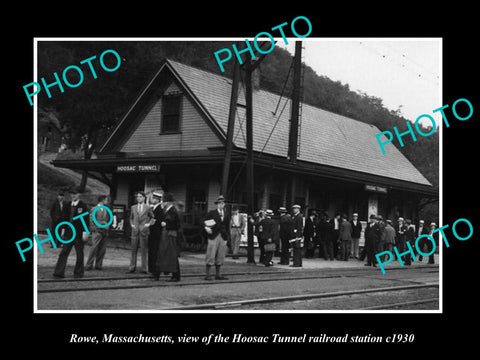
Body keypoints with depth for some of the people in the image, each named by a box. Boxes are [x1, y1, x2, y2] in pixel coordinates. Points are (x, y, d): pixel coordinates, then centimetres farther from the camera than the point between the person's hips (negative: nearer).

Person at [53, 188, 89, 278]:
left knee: (79, 254, 5)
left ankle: (78, 273, 17)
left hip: (79, 234, -4)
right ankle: (59, 272, -6)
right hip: (68, 233, 4)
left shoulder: (83, 206, -5)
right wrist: (63, 229, 11)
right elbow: (66, 217, 16)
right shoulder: (68, 205, 11)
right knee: (64, 252, -3)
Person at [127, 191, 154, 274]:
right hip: (135, 231, 3)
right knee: (133, 250, 2)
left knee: (144, 251, -3)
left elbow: (153, 217, 12)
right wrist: (132, 224, 8)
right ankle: (132, 267, 5)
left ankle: (144, 268, -1)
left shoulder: (148, 208, 4)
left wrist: (149, 224, -2)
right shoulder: (133, 208, 12)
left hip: (144, 231, -3)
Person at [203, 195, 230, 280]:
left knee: (220, 257, 6)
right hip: (213, 237, -4)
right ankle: (207, 274, -2)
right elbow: (204, 221, 0)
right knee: (211, 256, -6)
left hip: (223, 237, 4)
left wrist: (226, 238, 9)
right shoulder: (212, 213, 2)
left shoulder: (226, 215, 12)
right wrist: (206, 227, -19)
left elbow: (227, 227, 14)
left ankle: (218, 274, 13)